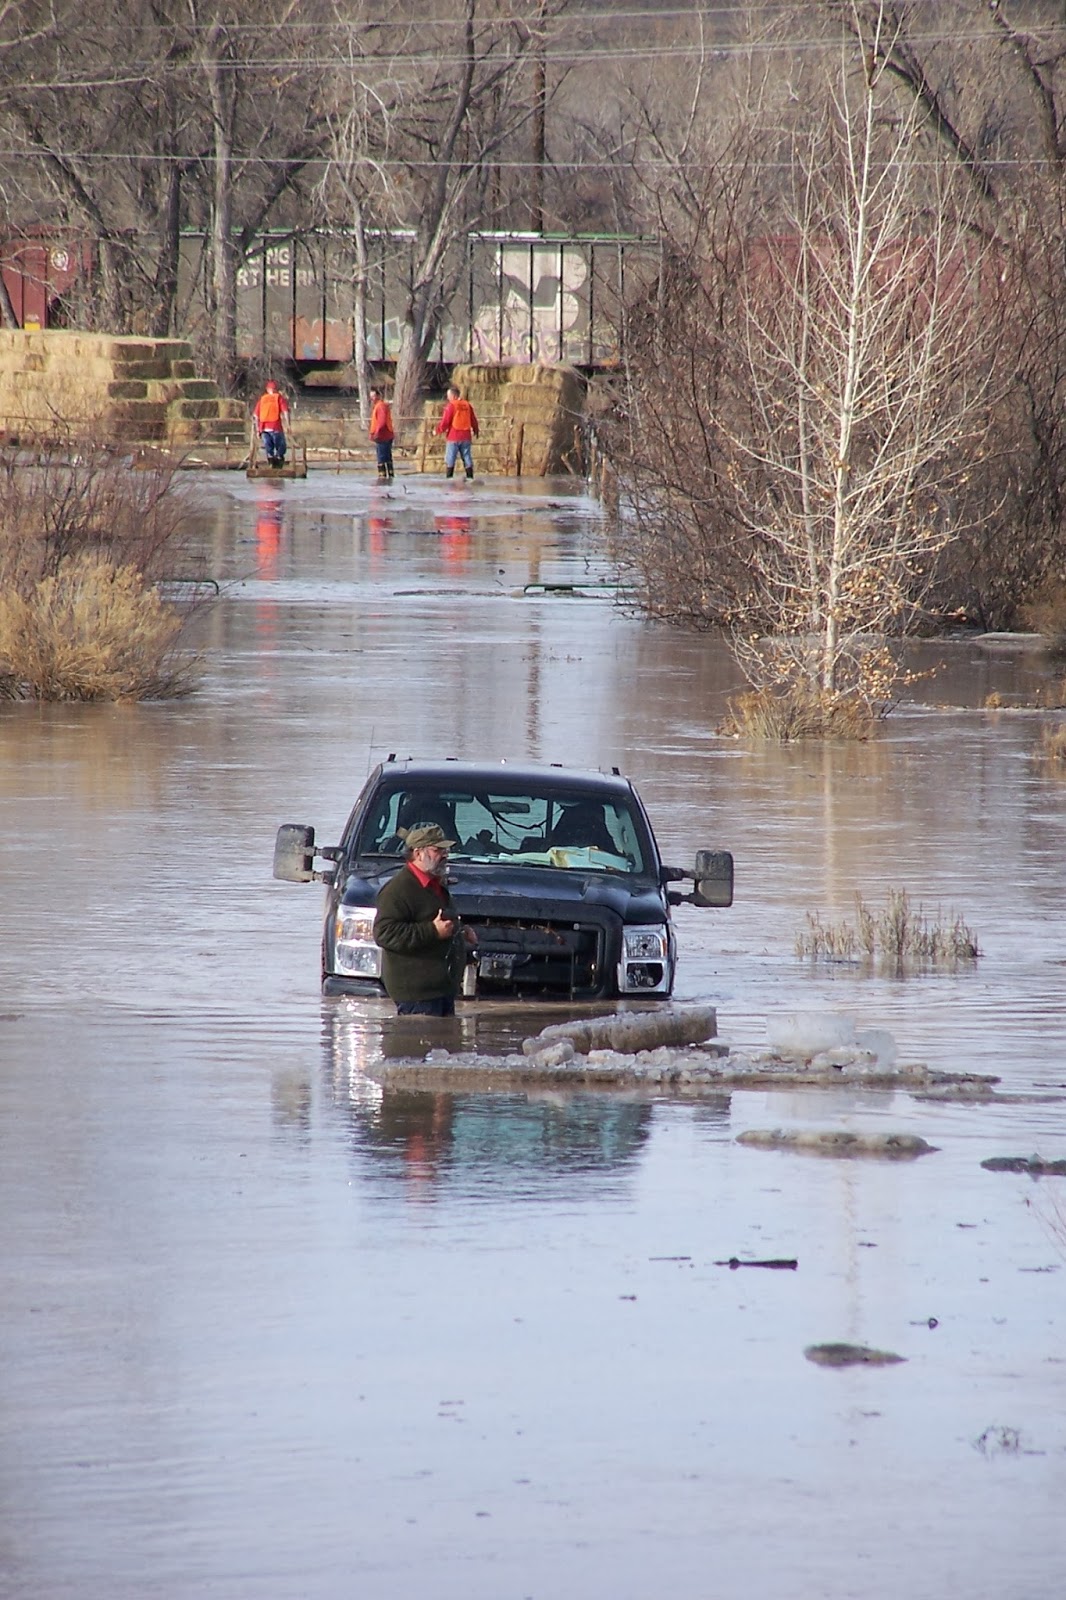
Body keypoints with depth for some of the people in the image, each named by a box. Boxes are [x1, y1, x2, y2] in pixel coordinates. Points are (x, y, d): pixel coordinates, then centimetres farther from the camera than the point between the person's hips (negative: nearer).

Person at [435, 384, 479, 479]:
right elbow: (474, 420, 14)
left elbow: (445, 422, -13)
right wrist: (476, 431, 30)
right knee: (467, 458, 8)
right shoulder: (467, 405, 6)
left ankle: (449, 478, -4)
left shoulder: (451, 406, -10)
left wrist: (438, 430, 3)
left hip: (453, 437, -5)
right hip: (466, 437, 5)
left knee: (450, 460, 0)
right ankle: (470, 478, 7)